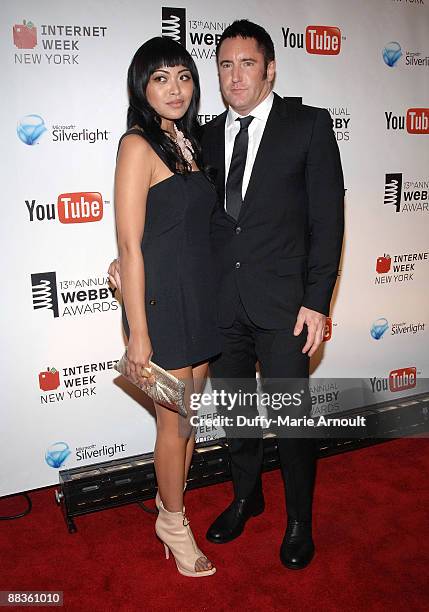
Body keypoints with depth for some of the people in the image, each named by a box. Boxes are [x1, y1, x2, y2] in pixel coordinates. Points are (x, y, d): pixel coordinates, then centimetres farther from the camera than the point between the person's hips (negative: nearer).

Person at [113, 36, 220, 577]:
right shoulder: (138, 145, -13)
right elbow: (129, 245, -17)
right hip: (161, 302, -7)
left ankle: (170, 502, 40)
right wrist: (138, 332, -18)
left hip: (200, 298, 8)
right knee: (175, 423, 7)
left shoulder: (188, 141, 11)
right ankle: (173, 524, 31)